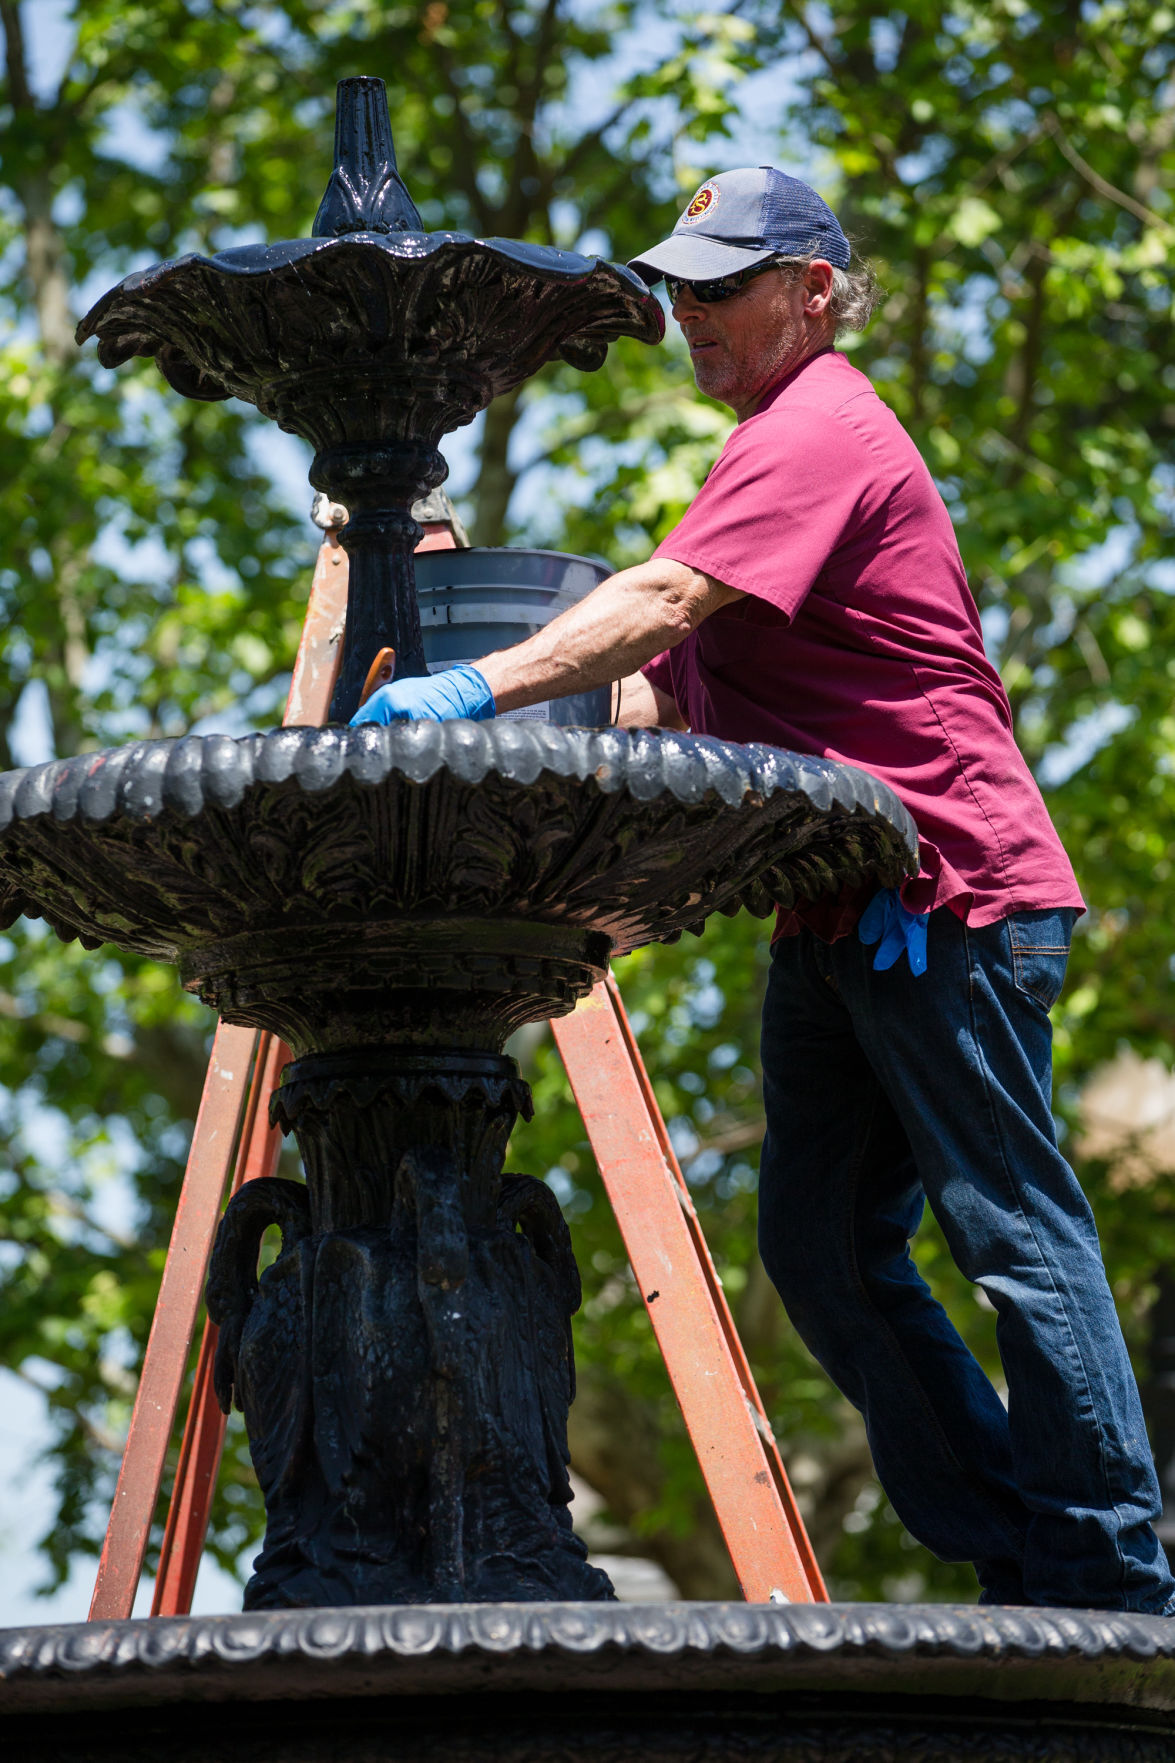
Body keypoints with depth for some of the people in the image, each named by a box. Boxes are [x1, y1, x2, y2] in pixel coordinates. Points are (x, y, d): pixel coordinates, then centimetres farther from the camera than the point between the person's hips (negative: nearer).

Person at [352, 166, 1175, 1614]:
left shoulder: (820, 431, -9)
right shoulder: (780, 444, 24)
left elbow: (662, 601, -24)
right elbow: (673, 684, 22)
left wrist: (482, 689, -32)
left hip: (946, 897, -10)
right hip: (839, 920, 10)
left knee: (1013, 1232, -6)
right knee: (821, 1246, 7)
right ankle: (1016, 1563, 12)